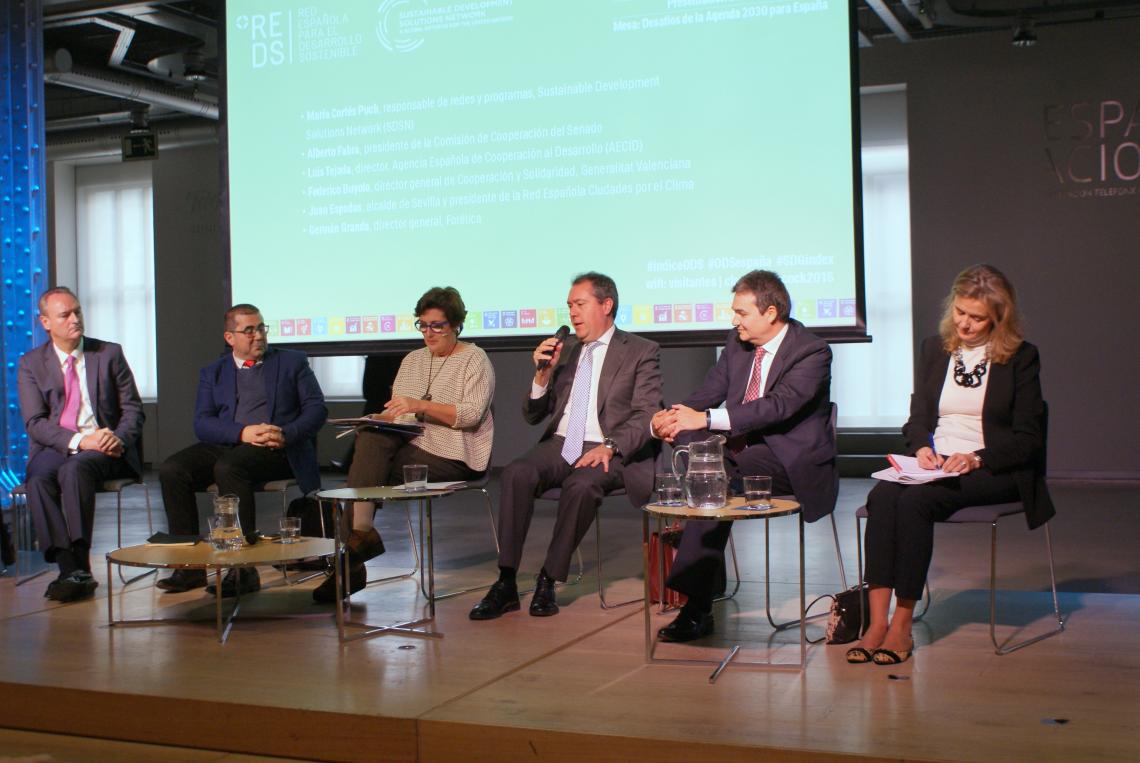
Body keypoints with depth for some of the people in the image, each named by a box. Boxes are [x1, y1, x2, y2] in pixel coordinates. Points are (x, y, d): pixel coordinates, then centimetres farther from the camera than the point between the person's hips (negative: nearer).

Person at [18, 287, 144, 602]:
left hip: (104, 449, -1)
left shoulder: (109, 354, 10)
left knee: (74, 470, -35)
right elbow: (35, 422, -1)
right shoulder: (31, 363, 9)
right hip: (54, 448, 1)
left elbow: (133, 408, 8)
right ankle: (71, 569, -32)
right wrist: (79, 440, -18)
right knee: (38, 480, -32)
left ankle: (79, 567, -33)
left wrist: (119, 438, -15)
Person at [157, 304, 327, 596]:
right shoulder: (213, 372, 19)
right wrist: (243, 432, -14)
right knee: (171, 470, -23)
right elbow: (202, 423, 6)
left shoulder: (292, 362, 15)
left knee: (228, 467, -35)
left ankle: (243, 568, -34)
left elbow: (316, 408, 6)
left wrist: (286, 435, -14)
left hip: (276, 449, -4)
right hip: (225, 445, 4)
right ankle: (191, 565, -17)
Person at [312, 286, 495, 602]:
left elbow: (471, 414, -14)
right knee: (371, 438, -27)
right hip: (410, 442, 6)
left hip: (453, 456, -6)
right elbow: (397, 412, 15)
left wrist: (421, 405, -23)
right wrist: (382, 418, -8)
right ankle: (359, 532, -29)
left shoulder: (474, 359, 0)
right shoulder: (412, 360, 20)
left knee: (368, 465, -23)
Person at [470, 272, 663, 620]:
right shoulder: (565, 352, 19)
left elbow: (645, 416, -7)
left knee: (582, 484, -36)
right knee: (516, 473, -27)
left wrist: (610, 447, -24)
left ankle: (548, 581, -22)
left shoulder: (641, 352, 5)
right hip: (559, 445, 4)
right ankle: (506, 584, -26)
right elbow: (532, 416, 19)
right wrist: (543, 374, 0)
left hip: (605, 451, -4)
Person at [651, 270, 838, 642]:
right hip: (743, 448, 7)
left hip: (790, 460, -7)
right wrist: (672, 417, -14)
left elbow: (778, 406, -26)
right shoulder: (737, 342, 10)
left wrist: (706, 418, -34)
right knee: (688, 440, -23)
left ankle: (697, 607, -26)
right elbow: (709, 391, 8)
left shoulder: (812, 352, -12)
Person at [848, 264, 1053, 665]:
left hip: (994, 471, -4)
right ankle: (877, 622, -33)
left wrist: (976, 458, -17)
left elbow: (1028, 437, -1)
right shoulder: (933, 349, 15)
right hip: (933, 463, 4)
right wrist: (922, 447, -7)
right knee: (881, 497, -29)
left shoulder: (1021, 357, 3)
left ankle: (902, 625, -27)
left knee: (915, 500, -32)